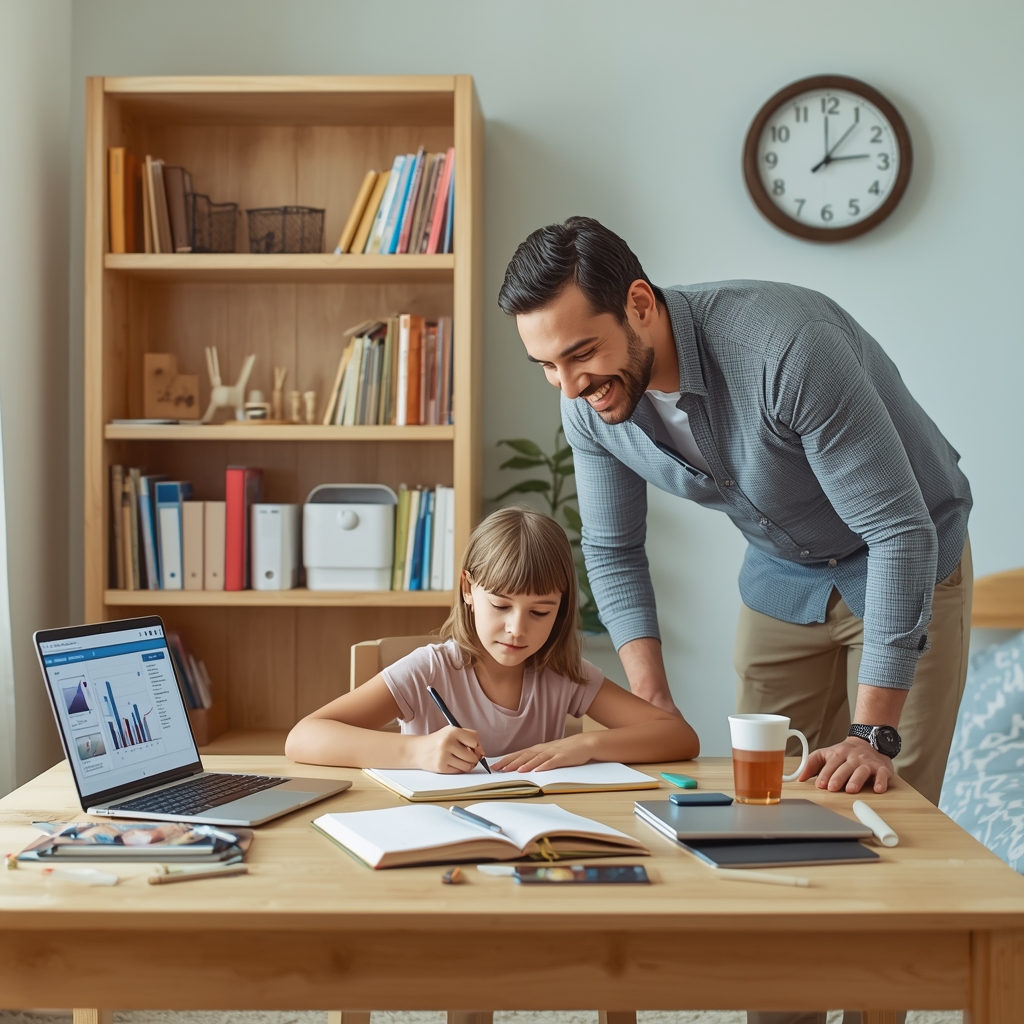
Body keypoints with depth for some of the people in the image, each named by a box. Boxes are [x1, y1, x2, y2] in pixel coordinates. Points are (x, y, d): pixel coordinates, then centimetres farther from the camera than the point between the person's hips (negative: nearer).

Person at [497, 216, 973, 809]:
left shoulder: (787, 346, -37)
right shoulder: (589, 404, -17)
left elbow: (901, 533, -34)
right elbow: (613, 553, -2)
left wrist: (874, 734, -36)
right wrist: (654, 704, -14)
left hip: (906, 566, -4)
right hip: (782, 576, 5)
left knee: (886, 803, -6)